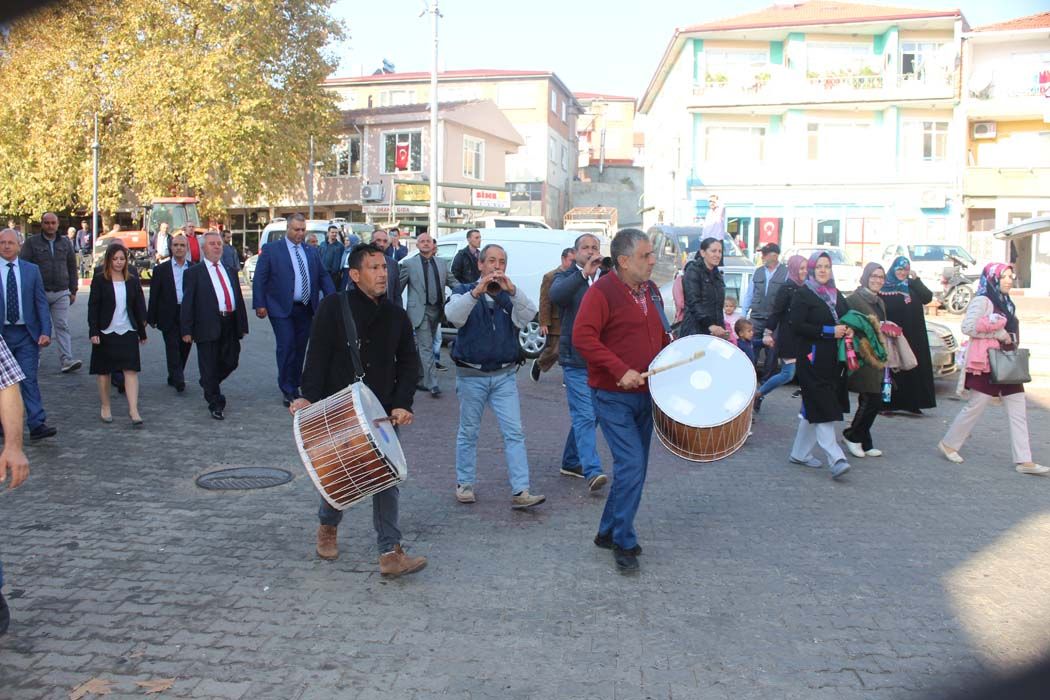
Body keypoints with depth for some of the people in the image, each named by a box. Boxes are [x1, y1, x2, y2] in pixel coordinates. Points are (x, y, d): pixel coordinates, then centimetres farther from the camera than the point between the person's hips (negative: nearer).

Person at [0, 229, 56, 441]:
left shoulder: (32, 270, 5)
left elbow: (41, 302, 4)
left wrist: (45, 331, -6)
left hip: (27, 333, 0)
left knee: (29, 379, -4)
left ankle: (37, 425, -7)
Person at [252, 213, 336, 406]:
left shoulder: (312, 252, 12)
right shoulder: (271, 249, -1)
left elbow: (323, 276, 12)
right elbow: (259, 279, -4)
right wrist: (259, 304, -11)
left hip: (306, 309, 5)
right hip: (282, 309, -5)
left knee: (300, 348, 10)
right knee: (286, 347, -8)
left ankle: (294, 387, 22)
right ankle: (287, 391, 2)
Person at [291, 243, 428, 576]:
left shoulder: (396, 315, 5)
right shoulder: (334, 307, -6)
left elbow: (408, 362, 9)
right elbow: (317, 356, -8)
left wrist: (402, 404, -2)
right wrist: (309, 397, -18)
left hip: (382, 413, 3)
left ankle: (390, 553, 3)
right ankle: (328, 526, 40)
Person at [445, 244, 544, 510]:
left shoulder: (511, 295, 5)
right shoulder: (464, 291, 0)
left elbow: (528, 315, -16)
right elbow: (453, 315, -22)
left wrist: (512, 291, -33)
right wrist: (476, 292, -37)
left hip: (504, 375, 2)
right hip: (471, 375, -2)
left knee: (515, 432, -4)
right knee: (468, 432, 9)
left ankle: (520, 492, -3)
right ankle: (464, 484, 23)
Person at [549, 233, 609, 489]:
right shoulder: (567, 278, 1)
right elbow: (556, 295, -23)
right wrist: (584, 273, -32)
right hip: (576, 360, -5)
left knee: (590, 415, 13)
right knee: (585, 416, -9)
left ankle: (571, 462, 29)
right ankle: (593, 471, -11)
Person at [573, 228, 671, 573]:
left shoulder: (651, 290, 11)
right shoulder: (601, 292, -14)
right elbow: (582, 337, -22)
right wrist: (621, 370, -26)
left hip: (645, 394, 8)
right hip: (614, 397, -8)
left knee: (635, 467, 13)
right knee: (631, 466, -13)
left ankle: (608, 532, 29)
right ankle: (624, 543, 3)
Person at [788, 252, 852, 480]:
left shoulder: (837, 295, 17)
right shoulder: (803, 294, -4)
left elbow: (846, 319, 26)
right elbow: (797, 325, -14)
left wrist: (848, 330, 3)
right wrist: (829, 331, -17)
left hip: (833, 360, 7)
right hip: (812, 360, -7)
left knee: (813, 409, 12)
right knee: (822, 409, -11)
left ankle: (800, 452, 21)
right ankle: (836, 459, -15)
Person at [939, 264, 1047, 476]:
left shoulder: (1006, 303, 16)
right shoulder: (982, 301, -9)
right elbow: (968, 327, -20)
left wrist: (1010, 340, 7)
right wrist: (999, 334, -17)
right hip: (987, 363, -8)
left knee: (1019, 412, 2)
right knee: (975, 407, 0)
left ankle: (1024, 460, 3)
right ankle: (949, 444, 16)